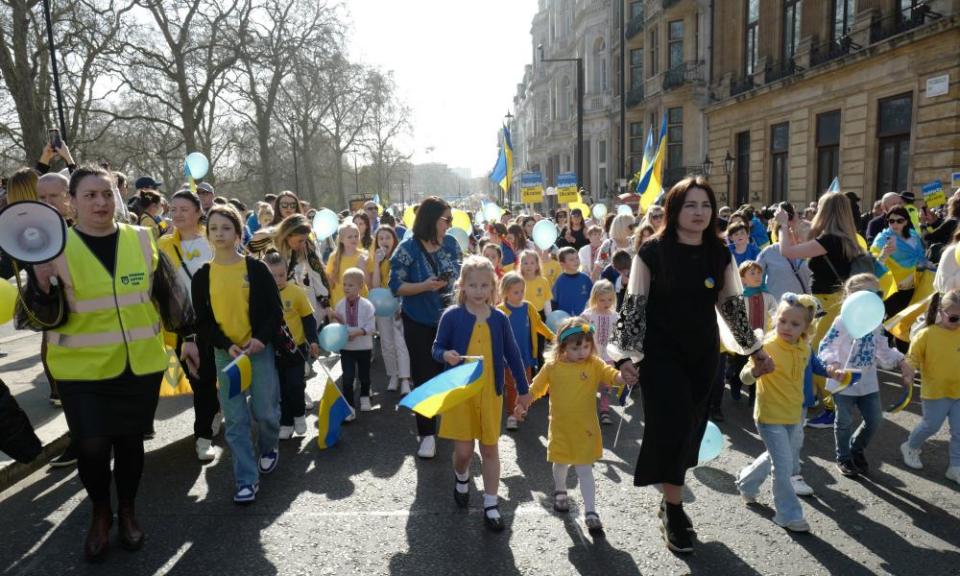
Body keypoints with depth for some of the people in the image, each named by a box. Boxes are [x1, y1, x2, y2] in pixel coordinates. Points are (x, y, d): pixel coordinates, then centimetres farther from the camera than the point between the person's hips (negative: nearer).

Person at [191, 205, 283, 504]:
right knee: (235, 419, 2)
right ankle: (247, 479, 11)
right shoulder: (202, 276, 3)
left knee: (265, 410, 2)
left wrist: (261, 339, -16)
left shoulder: (256, 268, -3)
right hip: (225, 353, 2)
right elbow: (203, 319, 4)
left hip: (259, 348, -1)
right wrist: (226, 345, -10)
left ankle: (268, 449, 34)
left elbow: (275, 309, -2)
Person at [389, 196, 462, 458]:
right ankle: (427, 434, 14)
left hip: (449, 319, 3)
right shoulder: (408, 249, -13)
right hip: (419, 323, -3)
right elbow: (396, 286, -13)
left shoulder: (451, 244, 0)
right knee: (425, 377, 3)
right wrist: (424, 286, -26)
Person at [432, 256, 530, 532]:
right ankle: (462, 478, 39)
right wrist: (446, 355, -25)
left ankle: (491, 505, 22)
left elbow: (512, 354, 7)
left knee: (490, 449, 9)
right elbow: (437, 347, -2)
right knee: (463, 450, 3)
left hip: (490, 392, 2)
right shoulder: (452, 315, -8)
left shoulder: (499, 318, -1)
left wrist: (522, 388, 11)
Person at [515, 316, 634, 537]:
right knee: (561, 464, 21)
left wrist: (625, 377, -44)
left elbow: (614, 376, -24)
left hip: (585, 428, -2)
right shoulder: (552, 366, -7)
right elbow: (536, 388, 2)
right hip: (560, 427, 2)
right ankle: (560, 491, 49)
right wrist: (523, 405, -6)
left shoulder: (595, 364, -10)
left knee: (584, 470, -1)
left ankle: (590, 512, 7)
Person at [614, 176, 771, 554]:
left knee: (691, 428, 11)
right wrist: (627, 354, -16)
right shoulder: (653, 251, -10)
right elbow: (633, 305, -10)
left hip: (704, 353, 5)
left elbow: (732, 305, 12)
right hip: (662, 353, -4)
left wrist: (754, 348, 15)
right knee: (673, 427, -7)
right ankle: (673, 510, 11)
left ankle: (671, 500, 30)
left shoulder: (720, 254, 3)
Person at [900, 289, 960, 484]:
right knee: (931, 426, 8)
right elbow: (913, 358, -10)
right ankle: (911, 448, 33)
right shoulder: (927, 334, -14)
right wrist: (907, 374, -23)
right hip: (935, 392, -4)